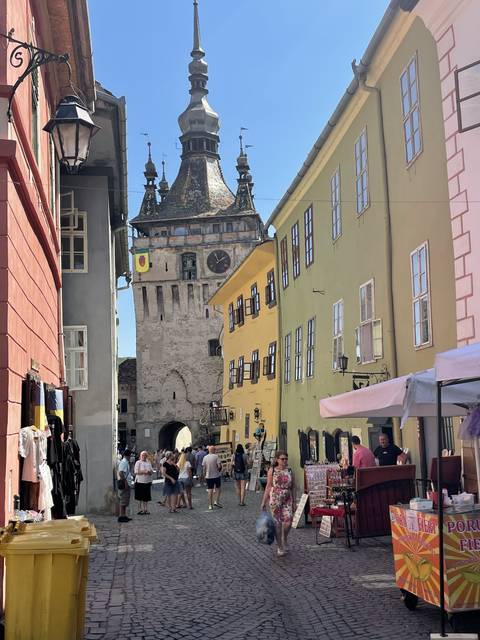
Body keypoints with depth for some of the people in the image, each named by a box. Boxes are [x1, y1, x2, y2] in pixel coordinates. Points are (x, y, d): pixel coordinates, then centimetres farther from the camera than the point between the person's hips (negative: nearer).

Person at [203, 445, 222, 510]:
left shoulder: (205, 457, 1)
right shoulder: (216, 456, -9)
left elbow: (204, 467, 3)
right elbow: (219, 466, -15)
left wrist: (205, 474, 14)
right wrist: (218, 470, 5)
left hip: (208, 476, 3)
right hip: (216, 475, -3)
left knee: (210, 490, 7)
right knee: (218, 488, 14)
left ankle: (210, 505, 7)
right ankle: (216, 501, 3)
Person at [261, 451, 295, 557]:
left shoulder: (290, 471, 7)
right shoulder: (272, 470, 1)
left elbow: (293, 487, 12)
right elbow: (268, 486, 3)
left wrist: (293, 502, 11)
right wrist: (264, 501, 1)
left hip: (287, 499, 2)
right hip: (275, 499, -2)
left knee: (288, 520, -12)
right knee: (277, 523, 2)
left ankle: (284, 540, 17)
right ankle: (279, 547, 16)